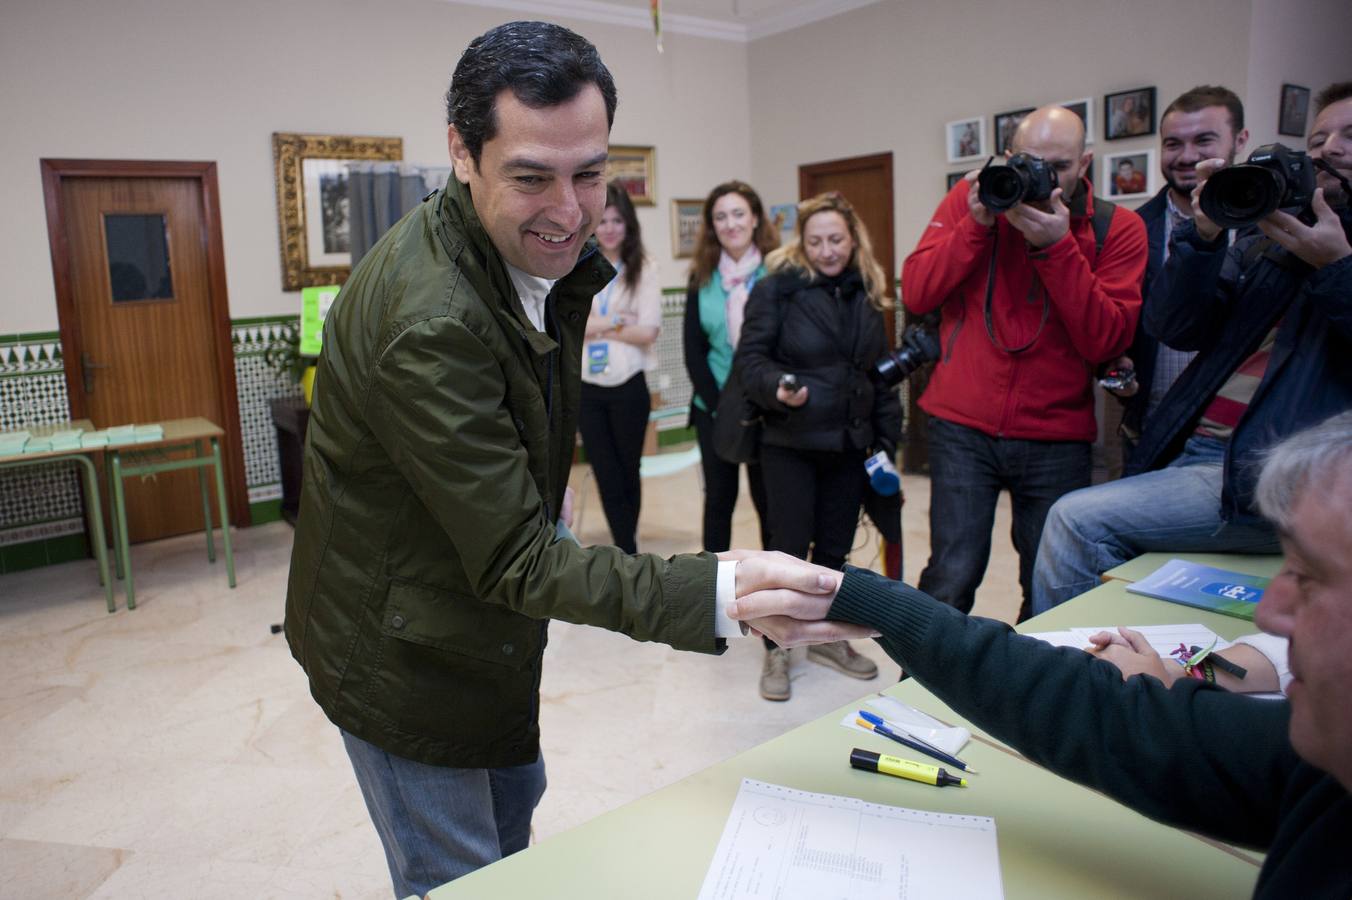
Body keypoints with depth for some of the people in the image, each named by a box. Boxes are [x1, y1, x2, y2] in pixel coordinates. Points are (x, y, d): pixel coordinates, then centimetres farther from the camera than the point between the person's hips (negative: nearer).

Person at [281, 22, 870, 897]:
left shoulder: (552, 250, -6)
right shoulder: (427, 321, -35)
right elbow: (515, 561, -33)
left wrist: (551, 484, 3)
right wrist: (724, 592, -42)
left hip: (482, 619, 8)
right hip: (401, 652, -8)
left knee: (514, 804, 28)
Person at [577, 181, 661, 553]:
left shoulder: (642, 272, -1)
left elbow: (648, 331, -10)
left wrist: (593, 325, -11)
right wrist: (617, 321, -15)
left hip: (629, 387, -1)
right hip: (587, 388, 1)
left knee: (628, 472, 13)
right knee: (607, 476, 5)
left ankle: (624, 550, 32)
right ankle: (629, 555, 15)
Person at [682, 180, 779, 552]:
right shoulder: (702, 277, 4)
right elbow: (693, 351, 2)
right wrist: (720, 406, -7)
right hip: (713, 408, 2)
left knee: (767, 499, 7)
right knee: (719, 497, 10)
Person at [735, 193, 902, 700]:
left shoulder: (865, 296, 9)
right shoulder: (778, 287, -6)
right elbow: (750, 357, -8)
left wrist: (886, 439, 10)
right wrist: (776, 388, -28)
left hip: (849, 445, 5)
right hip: (790, 444, -5)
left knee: (835, 548, 13)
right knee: (791, 548, 0)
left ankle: (827, 638, 31)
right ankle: (776, 650, 16)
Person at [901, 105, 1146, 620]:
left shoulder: (1117, 229, 2)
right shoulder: (971, 199, 4)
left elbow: (1106, 341, -10)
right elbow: (915, 295, -4)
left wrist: (1056, 246, -16)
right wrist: (977, 223, -13)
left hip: (1057, 438, 1)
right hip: (963, 427, -1)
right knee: (950, 581, -6)